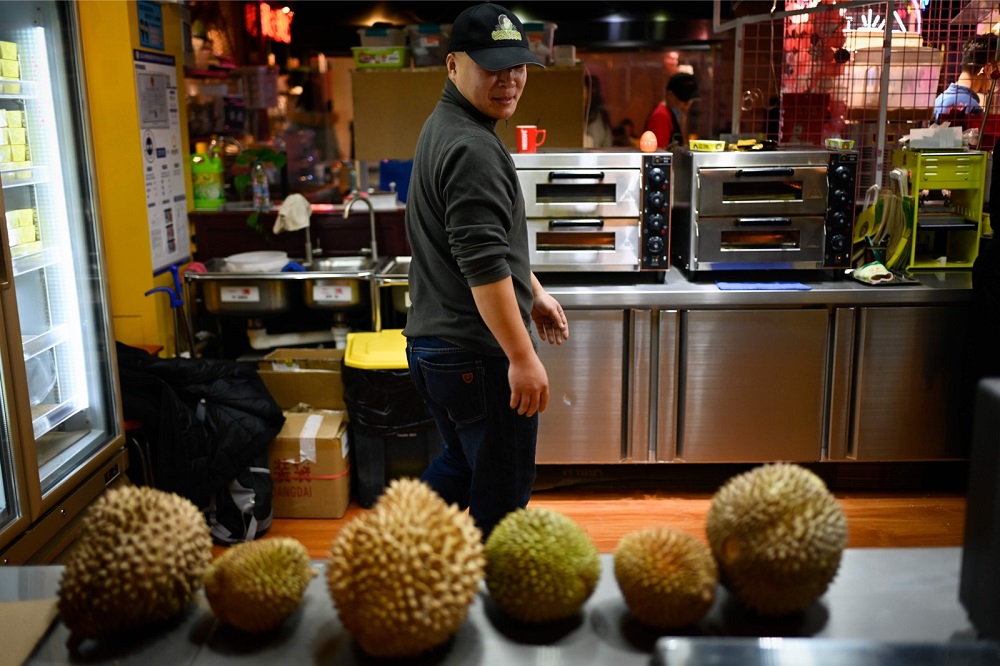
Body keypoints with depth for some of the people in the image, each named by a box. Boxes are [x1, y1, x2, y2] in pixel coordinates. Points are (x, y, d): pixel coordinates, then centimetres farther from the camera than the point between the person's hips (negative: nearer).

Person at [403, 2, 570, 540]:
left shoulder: (446, 127, 14)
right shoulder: (472, 147, -20)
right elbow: (483, 265, -26)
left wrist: (534, 293, 25)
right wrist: (523, 357, -22)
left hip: (433, 342, 10)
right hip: (478, 354, -10)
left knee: (462, 464, 26)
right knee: (501, 493, 6)